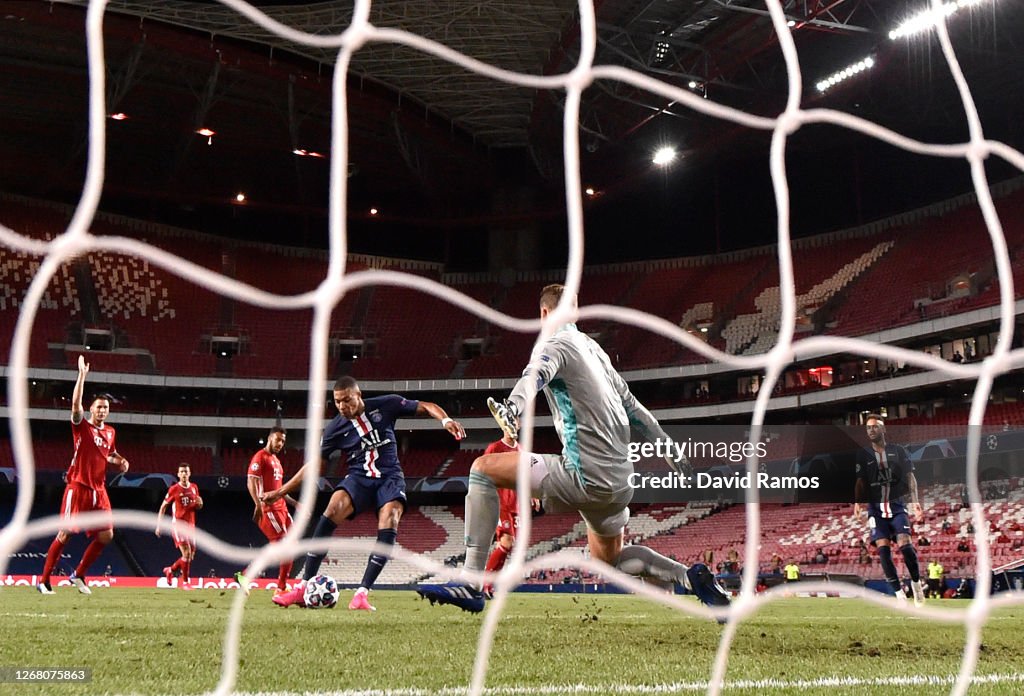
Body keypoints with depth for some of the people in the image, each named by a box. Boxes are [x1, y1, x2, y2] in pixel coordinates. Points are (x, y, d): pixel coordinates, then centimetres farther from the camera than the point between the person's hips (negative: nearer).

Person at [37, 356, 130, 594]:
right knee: (65, 533, -7)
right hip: (78, 487, -6)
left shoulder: (110, 432, 14)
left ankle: (79, 575, 14)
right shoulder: (82, 426, -2)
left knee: (106, 535, -1)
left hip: (99, 490, 6)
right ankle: (44, 580, 3)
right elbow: (76, 404, -21)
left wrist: (120, 462, 10)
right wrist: (82, 375, -24)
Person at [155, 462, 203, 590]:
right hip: (178, 525, -6)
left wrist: (199, 503, -5)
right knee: (186, 553, -16)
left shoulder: (194, 488, 8)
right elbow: (163, 507, 0)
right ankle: (185, 582, -4)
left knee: (191, 555, 8)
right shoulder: (174, 489, -6)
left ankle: (170, 570, 32)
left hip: (190, 525, 6)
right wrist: (159, 525, -4)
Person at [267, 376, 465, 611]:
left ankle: (362, 593, -24)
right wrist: (280, 492, 3)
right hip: (358, 478, 0)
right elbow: (314, 465, 7)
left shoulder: (385, 405, -2)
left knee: (388, 527, -28)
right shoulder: (335, 428, 1)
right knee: (332, 511, -29)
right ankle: (303, 587, -25)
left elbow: (426, 407, 2)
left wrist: (445, 419, -20)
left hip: (389, 478, 0)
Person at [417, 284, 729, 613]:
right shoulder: (593, 347, 20)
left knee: (483, 468, -6)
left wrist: (512, 408, -49)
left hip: (587, 476, -8)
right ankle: (693, 577, 16)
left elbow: (535, 376, -28)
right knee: (608, 558, 29)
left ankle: (471, 583, -15)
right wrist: (666, 444, 38)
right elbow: (631, 404, 27)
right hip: (620, 480, 8)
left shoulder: (554, 344, -4)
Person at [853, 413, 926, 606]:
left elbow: (910, 476, 3)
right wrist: (857, 502, -10)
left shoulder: (898, 451, 6)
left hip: (897, 505, -1)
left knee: (904, 544, -17)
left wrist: (915, 500, -10)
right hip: (876, 507, 1)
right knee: (883, 548, -11)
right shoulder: (863, 455, 9)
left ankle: (916, 582, 8)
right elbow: (860, 481, 5)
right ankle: (899, 593, -5)